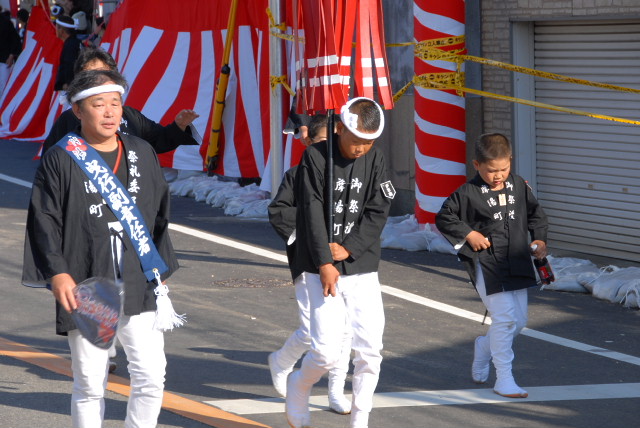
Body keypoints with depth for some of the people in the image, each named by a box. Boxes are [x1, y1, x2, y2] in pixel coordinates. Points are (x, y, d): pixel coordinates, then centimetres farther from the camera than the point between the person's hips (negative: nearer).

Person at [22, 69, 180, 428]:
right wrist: (57, 273, -16)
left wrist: (160, 270, 16)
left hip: (139, 287, 3)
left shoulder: (143, 154, 11)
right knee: (90, 384, 1)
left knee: (152, 377, -5)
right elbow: (44, 221, -5)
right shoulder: (60, 160, -1)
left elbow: (160, 216, 18)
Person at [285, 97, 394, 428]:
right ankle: (298, 386, 20)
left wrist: (348, 249, -10)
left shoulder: (375, 160, 5)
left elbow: (378, 212, 1)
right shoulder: (315, 157, -6)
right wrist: (324, 263, -16)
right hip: (322, 270, -4)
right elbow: (312, 213, -10)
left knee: (370, 350, -2)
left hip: (363, 268, 4)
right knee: (328, 351, -10)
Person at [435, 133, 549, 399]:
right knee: (504, 317, -13)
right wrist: (468, 234, -10)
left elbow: (535, 213, 19)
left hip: (517, 264, 6)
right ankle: (504, 379, -5)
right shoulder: (468, 193, -9)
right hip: (487, 264, -6)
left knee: (519, 321, 10)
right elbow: (443, 218, -1)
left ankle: (484, 348, 39)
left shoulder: (519, 187, 5)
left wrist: (539, 239, 6)